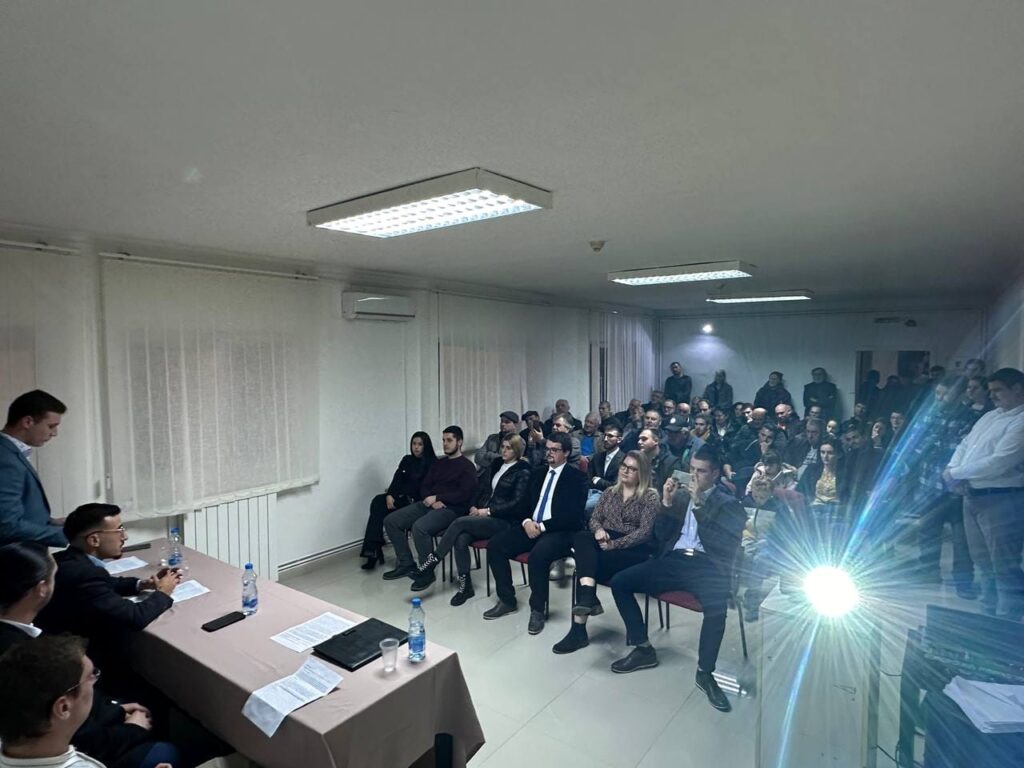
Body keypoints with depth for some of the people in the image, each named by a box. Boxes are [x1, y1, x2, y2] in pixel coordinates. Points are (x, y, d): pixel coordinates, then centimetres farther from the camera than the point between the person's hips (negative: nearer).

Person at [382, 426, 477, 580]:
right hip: (429, 503, 8)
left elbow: (464, 495, -13)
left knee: (419, 527, -34)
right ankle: (406, 564, 2)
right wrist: (433, 501, -7)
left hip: (451, 508, -8)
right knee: (390, 521, -6)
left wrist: (437, 497, -13)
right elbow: (424, 488, 15)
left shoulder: (467, 466, -2)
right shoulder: (438, 463, 19)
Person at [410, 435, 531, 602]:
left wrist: (489, 511, -15)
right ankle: (465, 587, -15)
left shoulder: (523, 472, -4)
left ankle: (430, 565, -19)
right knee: (461, 540, -25)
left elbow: (517, 503, -12)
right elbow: (481, 488, 20)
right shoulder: (495, 464, 16)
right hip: (484, 515, 6)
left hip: (504, 521, -6)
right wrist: (475, 507, 1)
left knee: (460, 522, -27)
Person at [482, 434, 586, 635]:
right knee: (494, 545, -12)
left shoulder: (577, 478, -4)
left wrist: (542, 526, -17)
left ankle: (538, 610, -13)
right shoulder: (539, 474, 17)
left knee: (538, 555, -35)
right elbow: (526, 503, 17)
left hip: (560, 531, -7)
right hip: (532, 526, 7)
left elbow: (573, 516, -13)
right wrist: (526, 522, -6)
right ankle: (507, 601, 3)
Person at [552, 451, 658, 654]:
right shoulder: (610, 492, 19)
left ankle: (579, 627, -25)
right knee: (581, 537, -31)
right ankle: (588, 596, -46)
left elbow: (645, 532, -9)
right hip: (605, 541, 5)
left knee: (590, 562, -31)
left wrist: (615, 544, -19)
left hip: (633, 549, -4)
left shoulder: (650, 496, 0)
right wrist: (598, 530, -11)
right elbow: (594, 519, 14)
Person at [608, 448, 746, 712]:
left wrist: (701, 504, -15)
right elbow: (660, 535, 13)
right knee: (619, 581, -12)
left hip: (706, 566, -4)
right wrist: (666, 504, -3)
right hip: (673, 560, 4)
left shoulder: (729, 503, 7)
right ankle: (643, 649, 3)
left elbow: (727, 544, -10)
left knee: (716, 605, -36)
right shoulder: (680, 494, 17)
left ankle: (705, 672, -11)